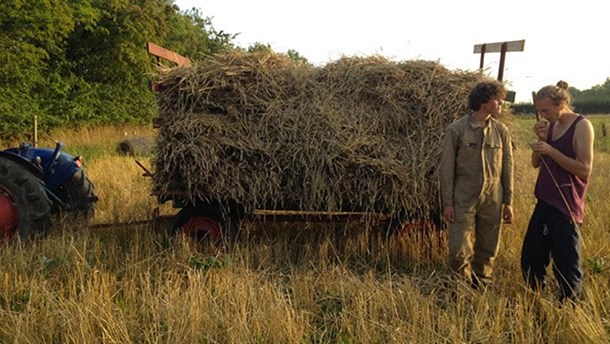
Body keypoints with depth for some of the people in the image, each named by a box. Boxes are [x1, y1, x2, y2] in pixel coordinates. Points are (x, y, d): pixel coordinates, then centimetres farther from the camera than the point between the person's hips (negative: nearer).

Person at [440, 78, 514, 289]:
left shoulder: (501, 131, 5)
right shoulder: (456, 129, -5)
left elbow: (507, 168, 8)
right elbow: (447, 168, -4)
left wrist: (508, 202, 5)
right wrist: (447, 203, -7)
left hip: (492, 200, 3)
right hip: (463, 200, -3)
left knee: (487, 251, 11)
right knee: (459, 252, -3)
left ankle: (481, 290, 30)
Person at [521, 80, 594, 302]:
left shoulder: (581, 126, -11)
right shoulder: (550, 126, 9)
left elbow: (585, 170, -17)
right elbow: (536, 163, 10)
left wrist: (550, 150, -21)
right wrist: (541, 139, -6)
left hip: (566, 206, -7)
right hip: (544, 202, 7)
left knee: (566, 263, 0)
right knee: (530, 258, 14)